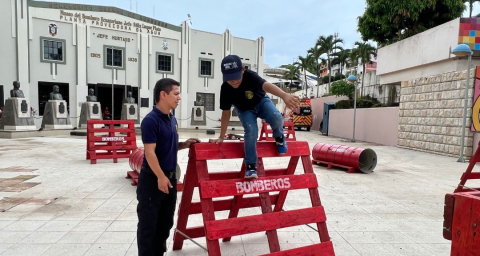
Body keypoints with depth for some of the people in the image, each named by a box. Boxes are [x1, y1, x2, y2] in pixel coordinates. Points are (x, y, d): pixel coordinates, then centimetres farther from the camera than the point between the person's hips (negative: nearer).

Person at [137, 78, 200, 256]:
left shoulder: (172, 119, 9)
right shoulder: (151, 120, -16)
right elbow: (150, 152, -20)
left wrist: (184, 145, 2)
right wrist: (161, 177, -22)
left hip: (170, 177, 9)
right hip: (152, 179, -8)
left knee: (166, 222, 19)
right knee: (148, 224, 5)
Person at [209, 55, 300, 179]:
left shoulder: (249, 76, -36)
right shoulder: (225, 89, -27)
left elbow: (266, 85, -57)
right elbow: (226, 112, -16)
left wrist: (284, 95, -78)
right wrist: (221, 137, -13)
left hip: (261, 102, -1)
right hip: (245, 110, 1)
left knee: (277, 118, -31)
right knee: (251, 131, -27)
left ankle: (279, 137, 6)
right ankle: (251, 166, -10)